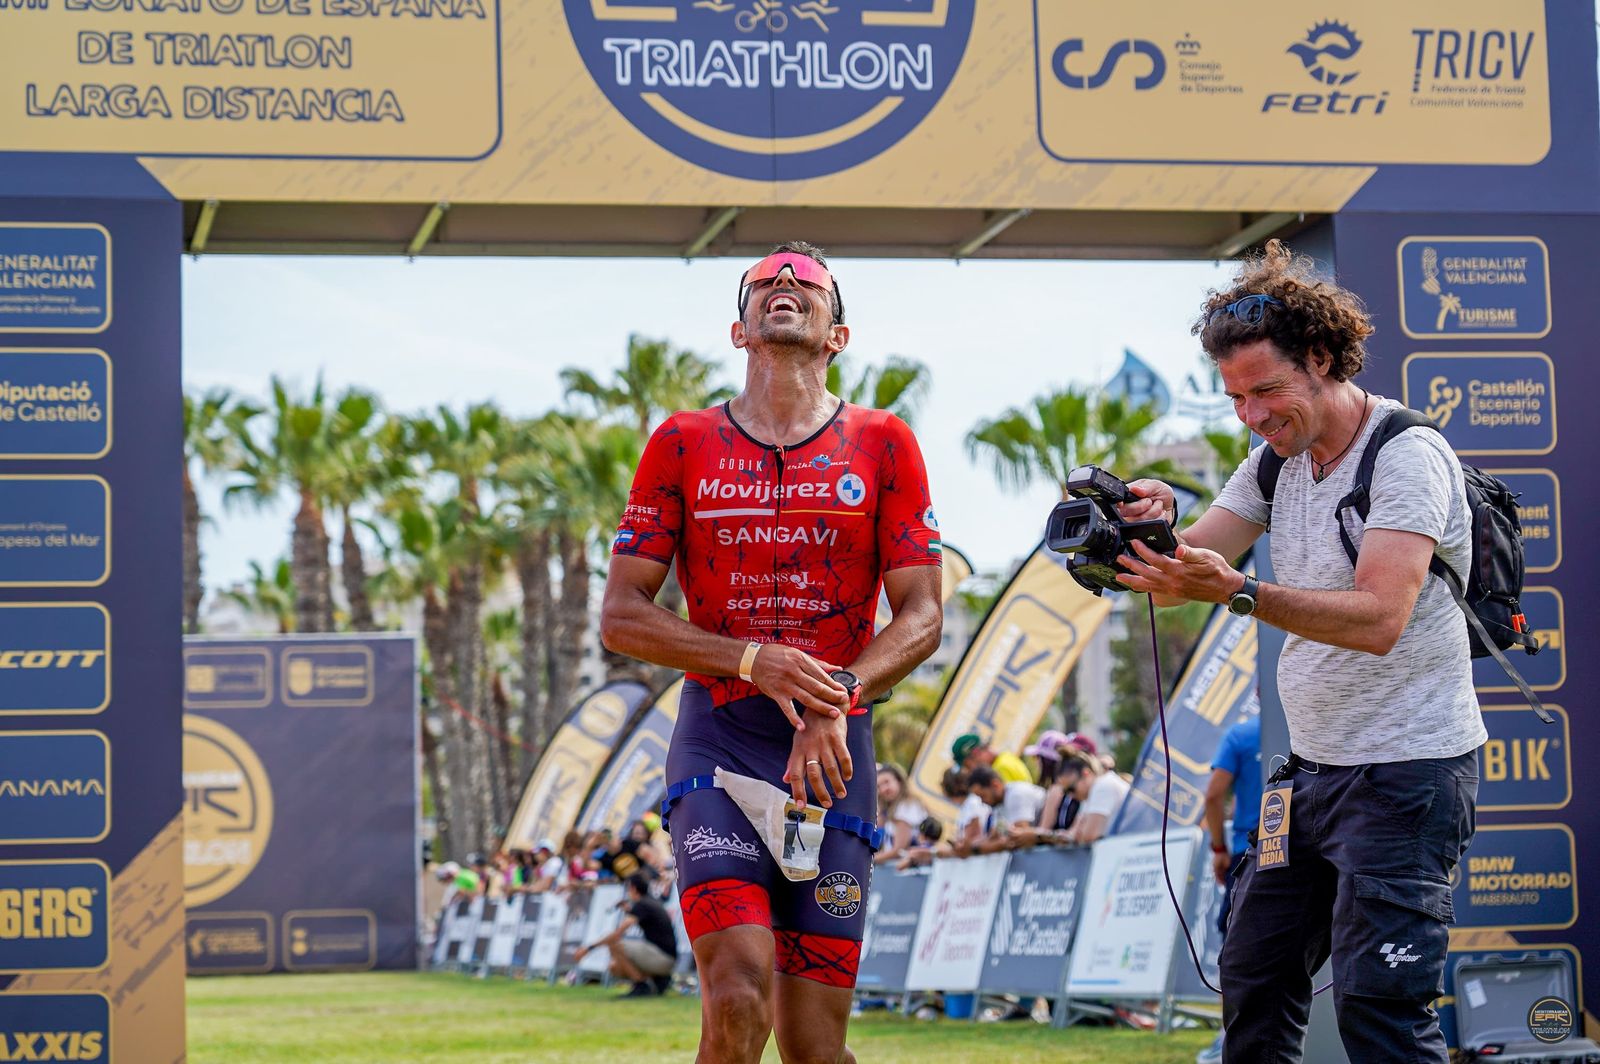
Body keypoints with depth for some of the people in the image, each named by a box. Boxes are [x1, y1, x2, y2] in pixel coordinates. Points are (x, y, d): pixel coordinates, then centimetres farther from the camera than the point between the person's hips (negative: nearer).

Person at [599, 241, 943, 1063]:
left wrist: (837, 694, -15)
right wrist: (752, 661, -10)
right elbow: (621, 616, 4)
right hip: (717, 741, -1)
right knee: (738, 995, -21)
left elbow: (922, 617, 3)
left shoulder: (883, 446, 8)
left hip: (832, 750, 1)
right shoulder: (683, 444, 7)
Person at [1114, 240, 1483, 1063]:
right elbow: (1178, 584, 5)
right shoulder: (1277, 463, 10)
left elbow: (1377, 618, -28)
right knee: (1255, 977, 11)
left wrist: (1234, 590, -39)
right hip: (1311, 766, 8)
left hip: (1407, 771, -8)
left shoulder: (1406, 456, -15)